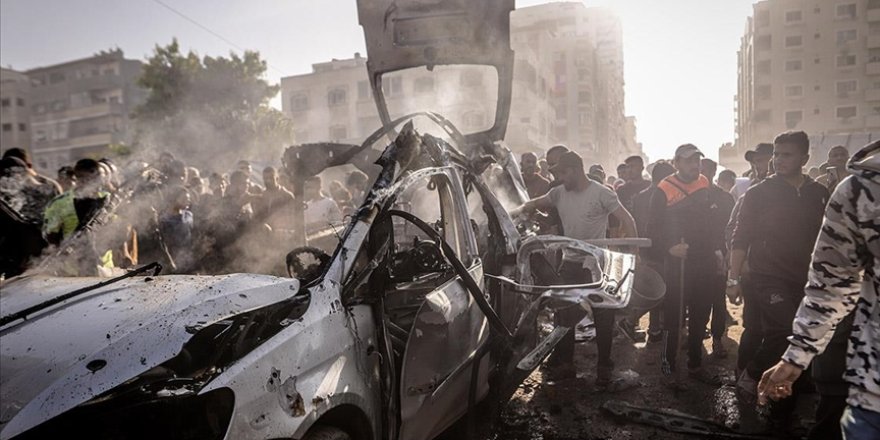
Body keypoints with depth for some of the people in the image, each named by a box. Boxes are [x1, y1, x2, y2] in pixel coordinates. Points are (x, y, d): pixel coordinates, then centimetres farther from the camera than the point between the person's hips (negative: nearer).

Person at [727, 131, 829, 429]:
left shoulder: (819, 194, 8)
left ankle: (782, 410, 23)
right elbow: (740, 238, -3)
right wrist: (734, 278, -9)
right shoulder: (759, 193, -2)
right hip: (770, 278, -4)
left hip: (807, 281, 4)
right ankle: (752, 375, 5)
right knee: (783, 333, -22)